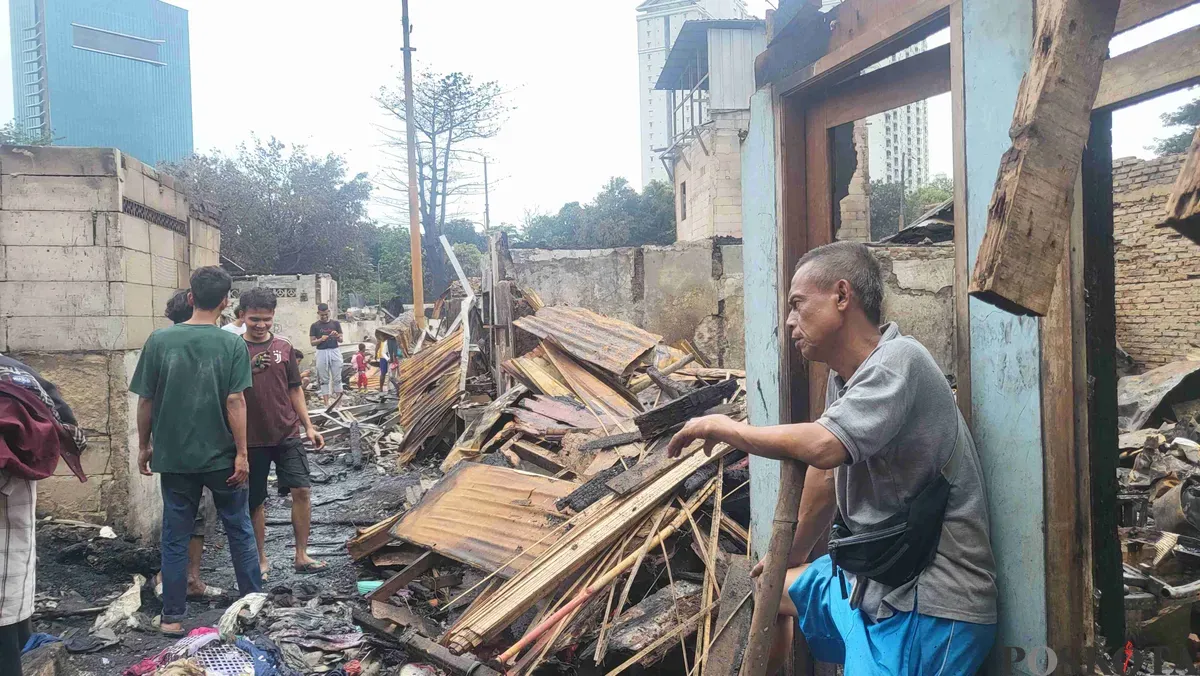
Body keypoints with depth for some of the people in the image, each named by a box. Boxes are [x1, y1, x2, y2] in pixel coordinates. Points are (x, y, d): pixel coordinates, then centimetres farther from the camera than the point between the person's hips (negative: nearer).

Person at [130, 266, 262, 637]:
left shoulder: (159, 340, -4)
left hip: (174, 456, 1)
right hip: (221, 456, -1)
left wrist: (144, 446, 11)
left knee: (175, 537, 11)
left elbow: (146, 400, -1)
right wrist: (241, 454, -8)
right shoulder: (233, 344, -9)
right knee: (239, 530, 13)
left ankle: (172, 617, 17)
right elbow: (235, 402, -13)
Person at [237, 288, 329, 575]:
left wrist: (308, 426, 6)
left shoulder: (284, 347, 5)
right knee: (256, 500, 7)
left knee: (302, 489, -4)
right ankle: (262, 559, 22)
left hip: (287, 433, 2)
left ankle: (302, 555, 7)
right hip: (252, 437, -2)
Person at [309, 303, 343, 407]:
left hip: (335, 352, 1)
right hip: (322, 353, 0)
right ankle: (326, 403, 5)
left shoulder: (335, 323, 6)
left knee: (337, 378, 2)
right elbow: (312, 343, 2)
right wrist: (321, 339, -16)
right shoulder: (315, 326, 4)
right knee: (324, 379, 2)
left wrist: (337, 336, -16)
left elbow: (341, 340, 5)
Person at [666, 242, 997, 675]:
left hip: (930, 606, -9)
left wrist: (725, 428, -19)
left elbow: (822, 447, -35)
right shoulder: (843, 377, 6)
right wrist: (792, 556, 27)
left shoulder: (898, 361, -21)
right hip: (871, 579, 9)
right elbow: (826, 476, 17)